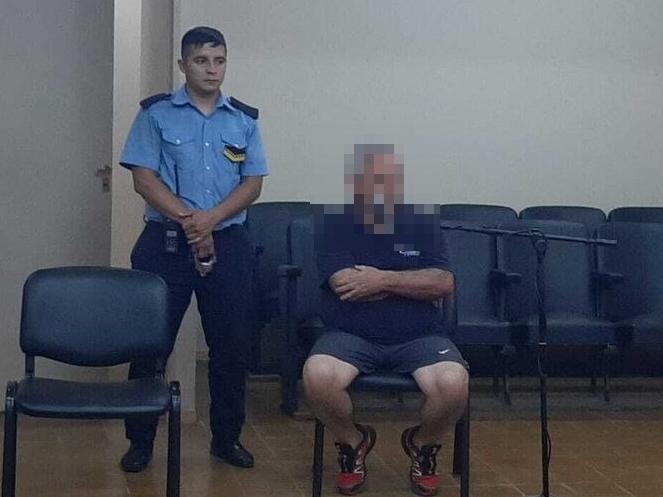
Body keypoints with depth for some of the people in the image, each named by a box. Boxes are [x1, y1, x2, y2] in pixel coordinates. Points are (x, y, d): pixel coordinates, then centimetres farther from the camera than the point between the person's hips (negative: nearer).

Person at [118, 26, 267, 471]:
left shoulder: (244, 119, 9)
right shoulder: (156, 114, 1)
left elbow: (253, 183, 3)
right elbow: (144, 178, -5)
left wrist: (211, 218, -14)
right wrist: (189, 220, -16)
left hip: (228, 241, 2)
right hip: (165, 241, -2)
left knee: (232, 343, 6)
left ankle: (227, 437, 20)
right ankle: (140, 442, 13)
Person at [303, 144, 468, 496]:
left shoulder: (422, 222, 7)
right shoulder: (333, 224, 1)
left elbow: (444, 283, -4)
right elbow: (344, 284, -12)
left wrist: (384, 279, -14)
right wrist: (415, 282, -5)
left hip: (418, 336, 1)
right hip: (351, 335, -1)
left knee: (453, 385, -29)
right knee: (318, 377, -32)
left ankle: (423, 445, 8)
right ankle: (352, 442, 2)